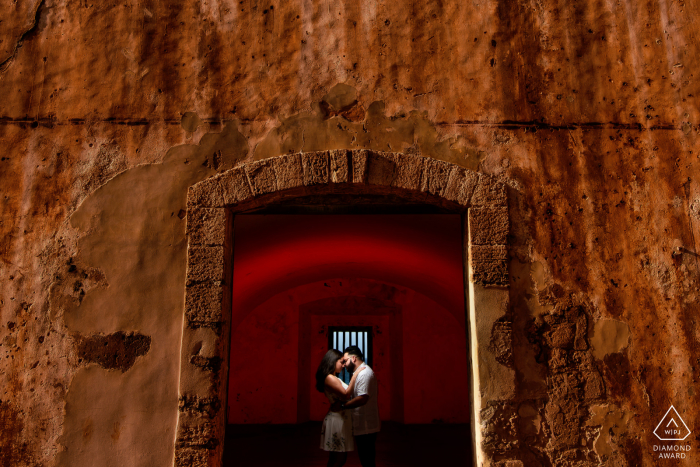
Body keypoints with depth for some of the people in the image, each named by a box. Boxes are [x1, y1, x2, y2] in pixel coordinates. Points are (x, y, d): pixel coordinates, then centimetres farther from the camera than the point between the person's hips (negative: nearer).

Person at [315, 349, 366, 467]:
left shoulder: (334, 378, 17)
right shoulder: (329, 378, -15)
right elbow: (346, 395, -22)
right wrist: (355, 375, -18)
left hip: (341, 419, 10)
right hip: (336, 420, -10)